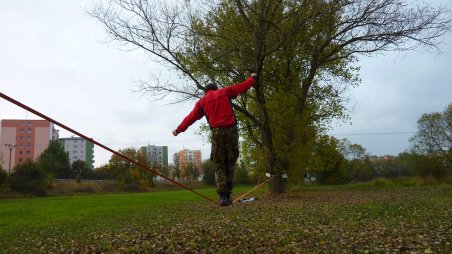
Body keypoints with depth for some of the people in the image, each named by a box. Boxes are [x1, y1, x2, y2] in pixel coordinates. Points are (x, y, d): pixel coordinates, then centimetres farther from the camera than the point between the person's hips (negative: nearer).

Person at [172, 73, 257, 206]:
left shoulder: (202, 101, 14)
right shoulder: (225, 91, 14)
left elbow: (191, 117, 15)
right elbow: (243, 86, 17)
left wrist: (178, 130, 25)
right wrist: (252, 78, 36)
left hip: (217, 132, 0)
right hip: (231, 130, 0)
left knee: (219, 165, 6)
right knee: (230, 163, 10)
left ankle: (223, 196, -7)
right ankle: (227, 194, 6)